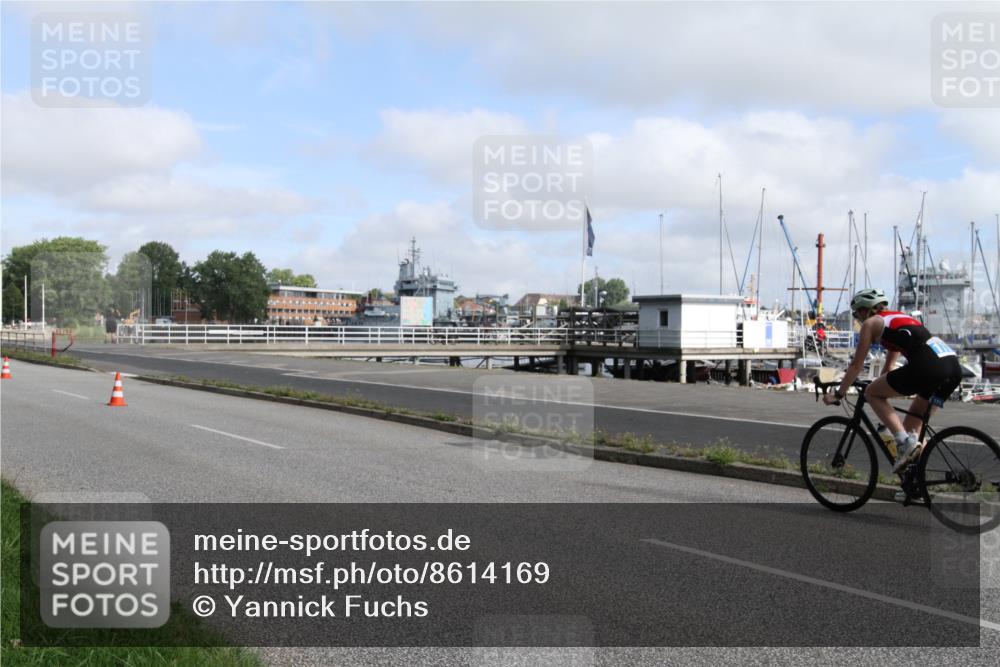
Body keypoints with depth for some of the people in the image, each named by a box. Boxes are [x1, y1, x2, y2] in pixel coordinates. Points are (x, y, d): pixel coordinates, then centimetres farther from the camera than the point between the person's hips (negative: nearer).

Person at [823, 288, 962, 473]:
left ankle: (904, 441, -6)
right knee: (914, 425, 20)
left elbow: (856, 365, 13)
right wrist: (882, 387, 50)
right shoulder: (897, 317, 34)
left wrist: (838, 394, 21)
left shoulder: (871, 323, 12)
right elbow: (890, 366, 42)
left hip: (927, 366, -8)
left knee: (871, 393, 9)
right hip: (954, 367, 8)